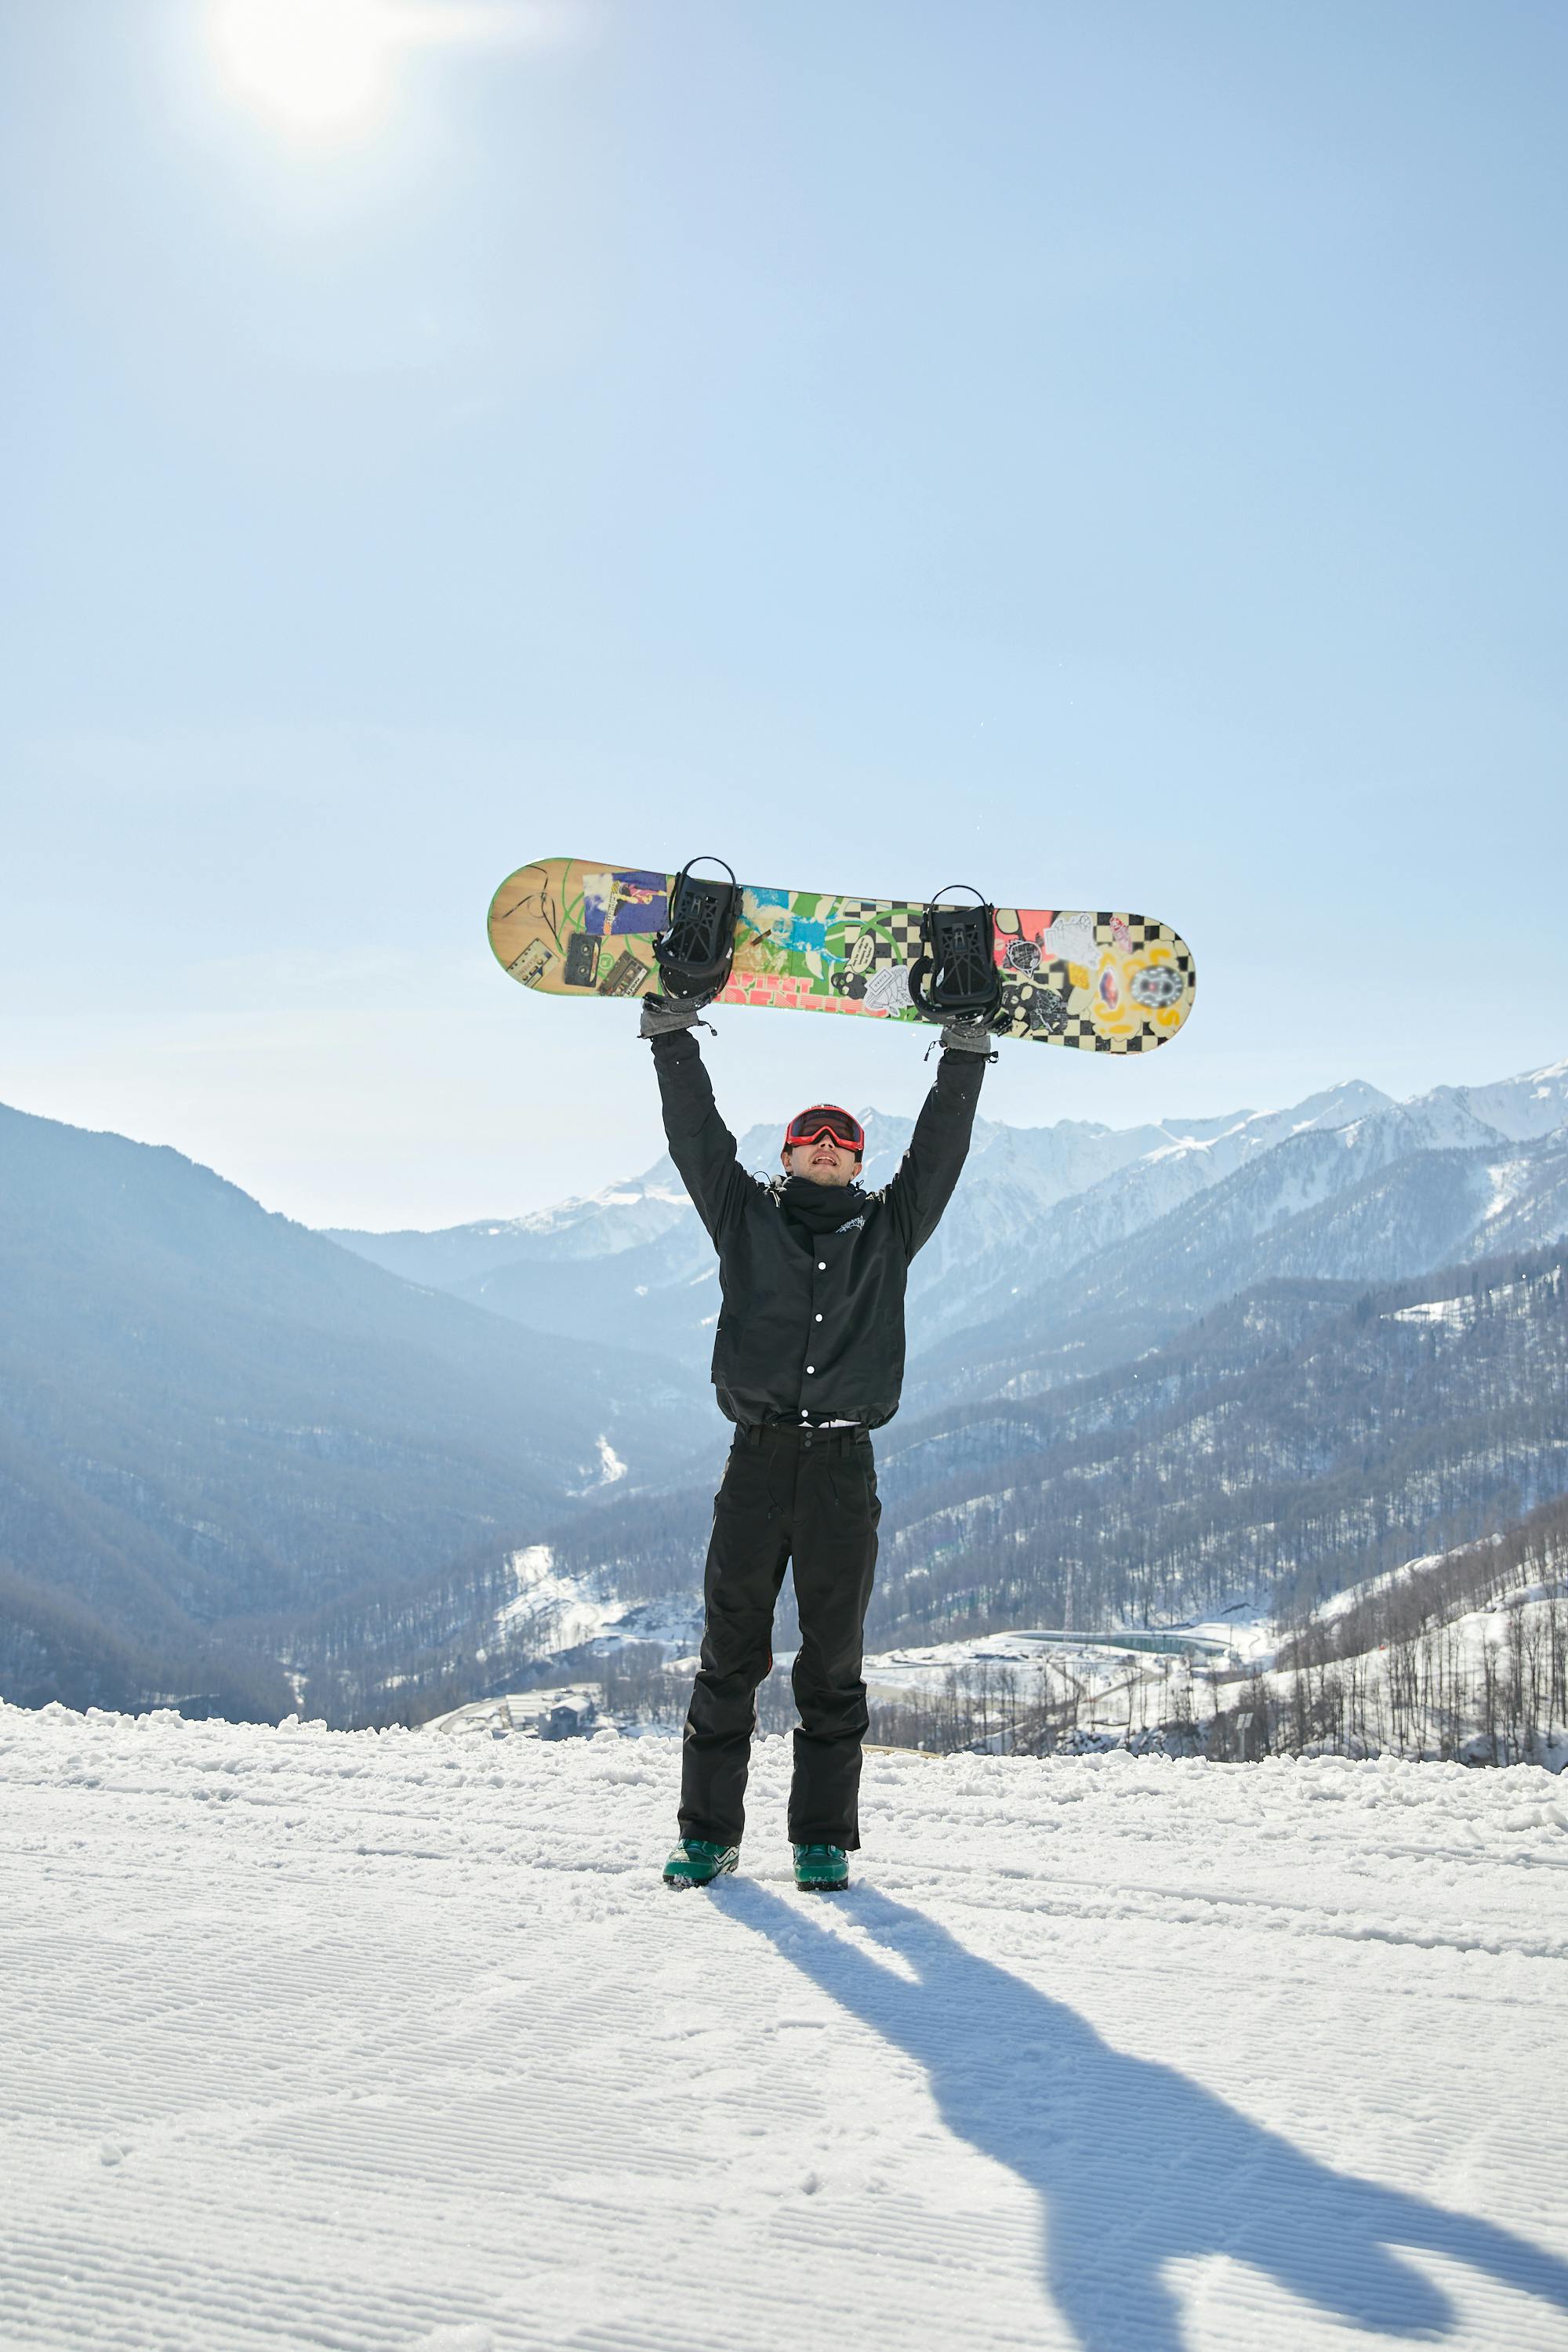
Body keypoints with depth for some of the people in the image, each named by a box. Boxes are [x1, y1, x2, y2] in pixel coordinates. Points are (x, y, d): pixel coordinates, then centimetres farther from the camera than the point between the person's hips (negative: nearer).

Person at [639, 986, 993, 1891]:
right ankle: (710, 1832, 9)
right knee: (731, 1653, 1)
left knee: (834, 1661, 4)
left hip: (845, 1468, 1)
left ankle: (824, 1838, 11)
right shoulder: (746, 1218, 13)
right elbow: (696, 1137, 6)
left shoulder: (887, 1231, 15)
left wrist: (965, 1055, 4)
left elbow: (938, 1154, 10)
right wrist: (674, 1034, -2)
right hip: (757, 1459, 0)